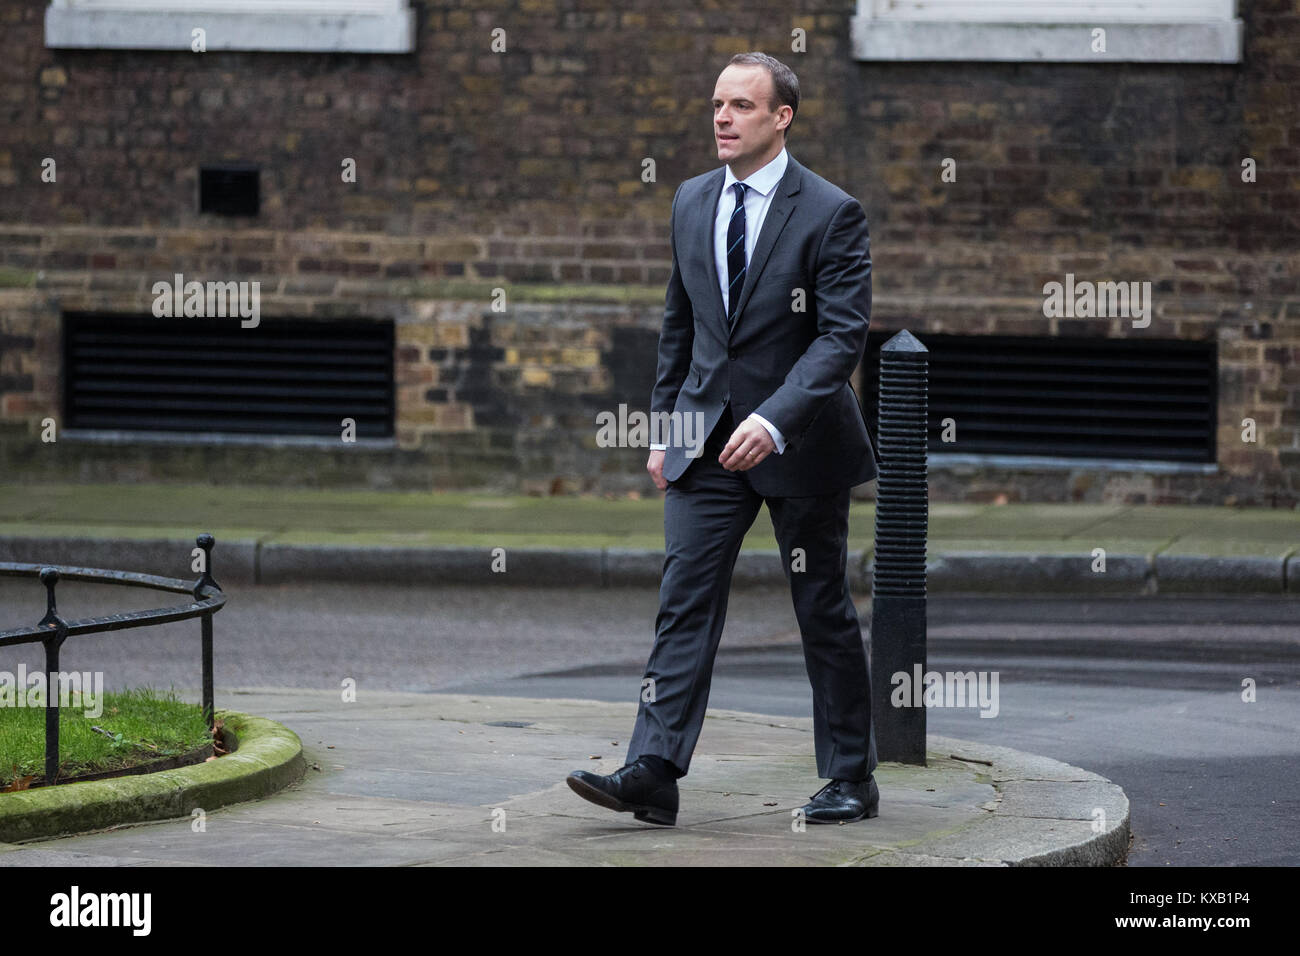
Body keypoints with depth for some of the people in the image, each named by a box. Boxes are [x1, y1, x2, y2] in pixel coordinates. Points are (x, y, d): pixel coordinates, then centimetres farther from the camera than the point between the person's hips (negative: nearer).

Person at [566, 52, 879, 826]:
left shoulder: (832, 213, -11)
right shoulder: (692, 202, 8)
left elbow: (843, 334, -17)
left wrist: (775, 421, -28)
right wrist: (665, 425, 12)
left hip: (799, 440, -4)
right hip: (708, 437, 4)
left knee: (824, 611, 5)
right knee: (686, 600, -6)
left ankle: (852, 779, 17)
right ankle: (653, 775, -14)